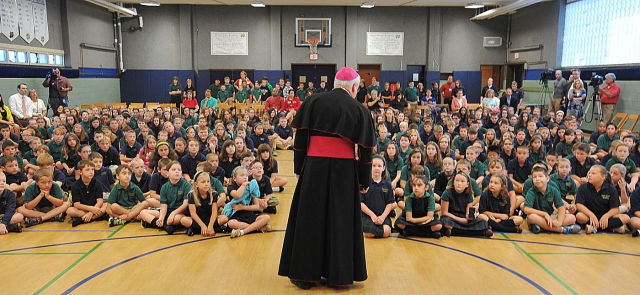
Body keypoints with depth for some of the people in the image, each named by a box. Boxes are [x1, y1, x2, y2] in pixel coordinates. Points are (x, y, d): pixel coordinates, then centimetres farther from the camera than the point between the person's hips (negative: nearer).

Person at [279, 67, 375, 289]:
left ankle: (304, 273, 15)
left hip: (314, 166, 1)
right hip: (344, 169, 0)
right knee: (341, 219, 10)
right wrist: (365, 180, 9)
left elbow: (300, 138, 0)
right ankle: (338, 274, 17)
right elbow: (365, 149, 2)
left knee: (310, 218, 8)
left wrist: (299, 168, 6)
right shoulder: (359, 109, 1)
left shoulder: (313, 102, 3)